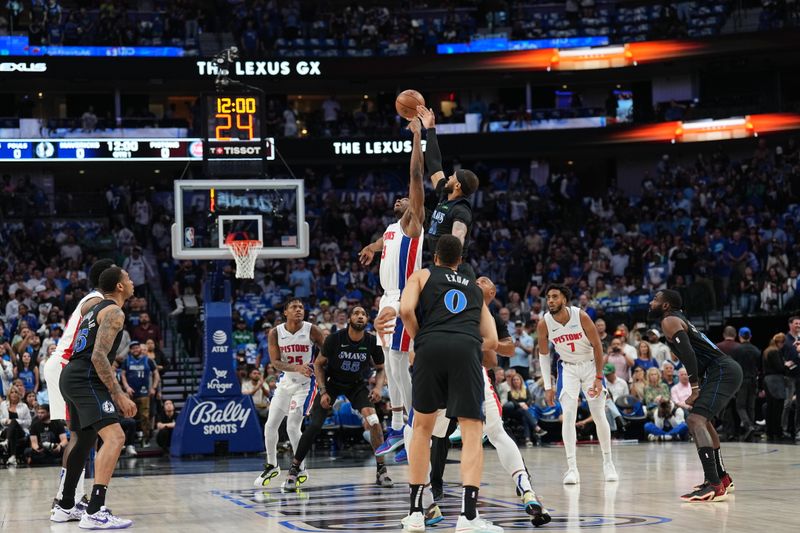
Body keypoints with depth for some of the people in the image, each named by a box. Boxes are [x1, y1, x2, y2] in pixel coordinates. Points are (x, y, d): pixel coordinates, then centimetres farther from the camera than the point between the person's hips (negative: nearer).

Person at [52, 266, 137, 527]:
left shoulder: (95, 310, 24)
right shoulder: (114, 312, -7)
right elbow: (99, 356, -18)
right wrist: (119, 394, -20)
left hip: (71, 377, 11)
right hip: (86, 379, -11)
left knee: (86, 440, 25)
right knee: (114, 437, -19)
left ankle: (64, 506, 34)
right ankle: (95, 512, -29)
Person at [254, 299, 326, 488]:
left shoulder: (312, 330, -14)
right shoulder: (275, 333, -9)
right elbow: (275, 362, -14)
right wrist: (296, 368, -30)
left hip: (305, 383, -4)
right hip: (286, 381, 4)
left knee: (293, 427, -13)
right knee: (270, 425, 4)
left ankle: (300, 470, 5)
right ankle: (271, 466, 25)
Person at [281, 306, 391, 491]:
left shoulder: (372, 342, -17)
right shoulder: (335, 339, -22)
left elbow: (380, 368, 0)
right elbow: (318, 364, -10)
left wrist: (378, 387, -20)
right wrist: (323, 392, -18)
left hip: (356, 384, 1)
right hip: (331, 382, -1)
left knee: (372, 419, -20)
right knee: (314, 425, -11)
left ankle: (381, 470, -8)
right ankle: (294, 470, 2)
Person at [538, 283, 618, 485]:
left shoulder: (581, 317, -21)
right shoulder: (544, 323, -15)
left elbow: (597, 345, -12)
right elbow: (543, 354, 0)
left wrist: (598, 377, -14)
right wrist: (548, 386, -1)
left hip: (590, 365, -1)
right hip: (567, 368, 1)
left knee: (599, 415, 0)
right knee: (568, 415, -13)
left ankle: (608, 463, 17)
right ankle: (572, 468, -12)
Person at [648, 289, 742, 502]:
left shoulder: (669, 321, -6)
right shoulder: (679, 320, 25)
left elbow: (688, 353, -20)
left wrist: (695, 389, -20)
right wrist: (698, 388, 22)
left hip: (722, 372, -11)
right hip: (727, 370, 11)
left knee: (696, 420, -23)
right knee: (702, 420, 28)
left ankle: (715, 486, -34)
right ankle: (722, 478, 37)